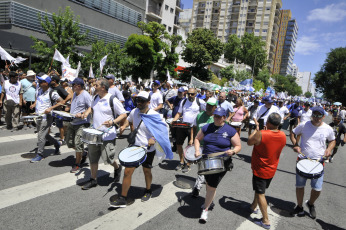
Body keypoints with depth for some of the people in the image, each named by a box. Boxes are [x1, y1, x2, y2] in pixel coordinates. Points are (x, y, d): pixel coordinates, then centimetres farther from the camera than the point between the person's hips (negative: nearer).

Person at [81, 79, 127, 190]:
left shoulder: (113, 100, -15)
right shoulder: (95, 98, 7)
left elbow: (124, 114, -13)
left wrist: (113, 122, -27)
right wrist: (86, 113, 7)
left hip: (108, 136, -7)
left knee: (107, 159, 1)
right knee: (92, 158, 12)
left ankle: (117, 168, 33)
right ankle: (93, 180, 28)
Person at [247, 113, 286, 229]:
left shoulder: (261, 134, -29)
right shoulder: (283, 135, -8)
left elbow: (249, 142, -11)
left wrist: (256, 129, 0)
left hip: (260, 170, -7)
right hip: (272, 170, 7)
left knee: (260, 194, 6)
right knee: (259, 189, 26)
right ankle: (253, 206, 45)